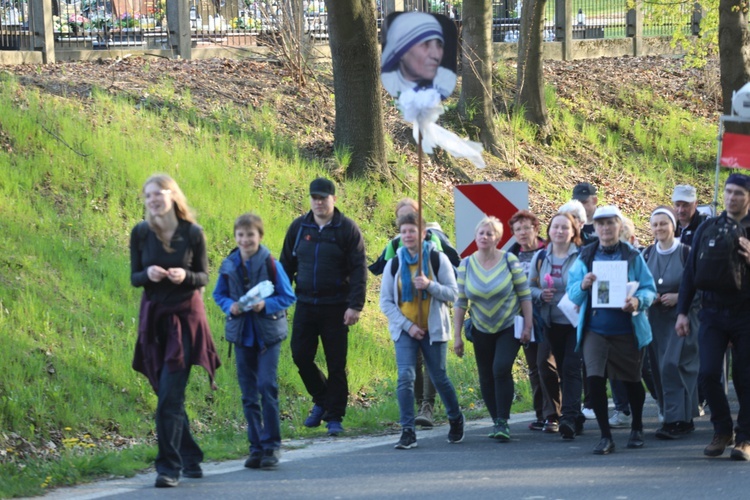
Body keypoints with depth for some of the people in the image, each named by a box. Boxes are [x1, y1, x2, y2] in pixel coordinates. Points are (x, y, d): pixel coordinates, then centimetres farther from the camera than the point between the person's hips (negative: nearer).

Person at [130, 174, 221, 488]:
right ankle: (189, 457, 25)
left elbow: (204, 277, 0)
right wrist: (148, 274, -18)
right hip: (153, 318, 4)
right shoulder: (141, 233, -1)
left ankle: (169, 467, -11)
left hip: (185, 317, -4)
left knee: (170, 396, -12)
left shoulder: (192, 233, -7)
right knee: (167, 394, 10)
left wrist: (185, 276, -21)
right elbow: (134, 277, 4)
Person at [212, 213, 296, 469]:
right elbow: (219, 294, 12)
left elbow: (288, 297, -4)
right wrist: (230, 306, -9)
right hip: (242, 335, 4)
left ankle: (271, 445, -2)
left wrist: (266, 305, -20)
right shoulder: (229, 266, 1)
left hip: (268, 334, -4)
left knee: (267, 386, -11)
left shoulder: (270, 264, -8)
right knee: (248, 393, 7)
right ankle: (256, 448, 14)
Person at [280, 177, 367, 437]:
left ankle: (334, 416, 8)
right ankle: (321, 400, 22)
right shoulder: (298, 227, 8)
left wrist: (356, 305, -15)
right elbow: (286, 266, 14)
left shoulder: (347, 229, -4)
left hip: (335, 308, -3)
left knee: (336, 364, 0)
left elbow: (359, 270, -7)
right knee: (300, 356, 0)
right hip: (305, 305, 4)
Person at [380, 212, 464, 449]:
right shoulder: (394, 264, 2)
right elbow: (385, 301, 1)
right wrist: (408, 325, -10)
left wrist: (429, 285, -21)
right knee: (405, 377, -14)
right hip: (405, 330, 1)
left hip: (433, 329, -1)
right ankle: (408, 432, -14)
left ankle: (456, 420, 32)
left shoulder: (438, 259, -2)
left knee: (439, 378, 8)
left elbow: (452, 293, -4)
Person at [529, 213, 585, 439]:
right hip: (552, 323, 5)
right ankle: (576, 416, 21)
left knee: (571, 368, -14)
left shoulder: (581, 256, -6)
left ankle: (569, 416, -19)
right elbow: (530, 287, 12)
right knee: (562, 370, 10)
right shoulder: (540, 258, 7)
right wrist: (541, 294, -8)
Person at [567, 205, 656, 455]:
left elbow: (649, 289, -3)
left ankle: (637, 429, 36)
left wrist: (638, 301, -24)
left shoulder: (632, 256, -1)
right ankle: (605, 436, -4)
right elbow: (571, 293, 3)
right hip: (595, 329, 1)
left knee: (632, 380, 12)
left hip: (627, 330, -1)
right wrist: (582, 286, -19)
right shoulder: (585, 257, 4)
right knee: (595, 379, -14)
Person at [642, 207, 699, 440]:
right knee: (661, 368, 5)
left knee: (671, 365, -16)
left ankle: (674, 419, -14)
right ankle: (684, 420, 14)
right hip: (656, 319, 5)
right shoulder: (647, 254, 9)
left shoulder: (685, 252, -5)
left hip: (681, 317, -5)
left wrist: (679, 297, -15)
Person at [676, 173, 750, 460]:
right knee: (708, 374, -8)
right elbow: (690, 272, 10)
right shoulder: (707, 229, 8)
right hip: (713, 314, 2)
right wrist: (682, 311, 5)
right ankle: (722, 431, 9)